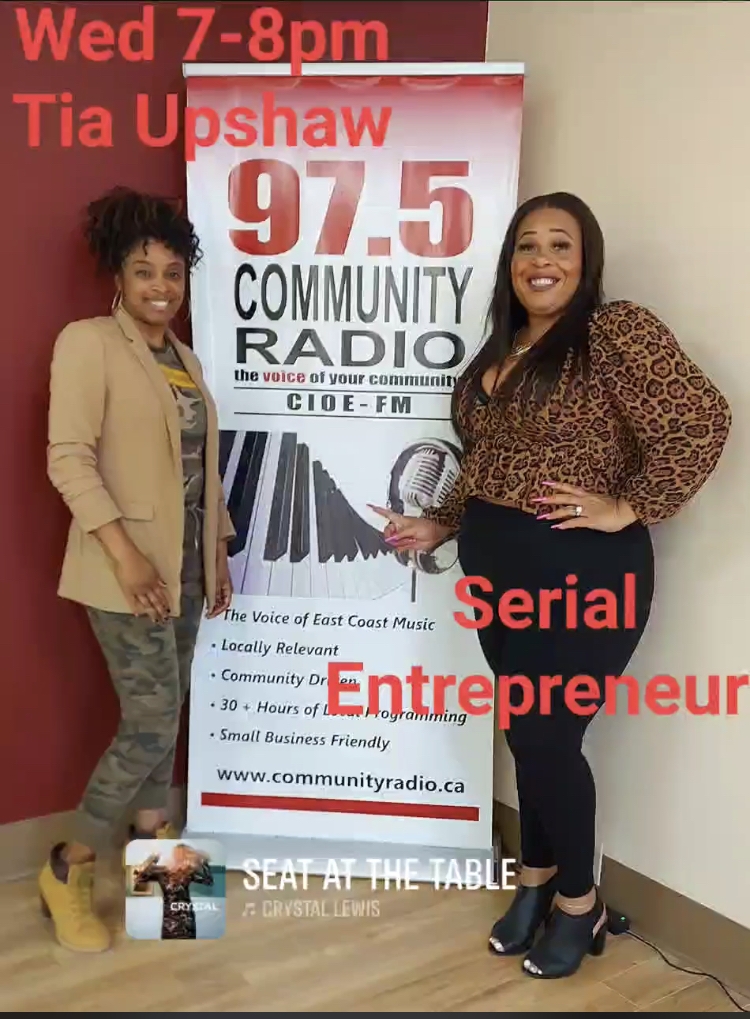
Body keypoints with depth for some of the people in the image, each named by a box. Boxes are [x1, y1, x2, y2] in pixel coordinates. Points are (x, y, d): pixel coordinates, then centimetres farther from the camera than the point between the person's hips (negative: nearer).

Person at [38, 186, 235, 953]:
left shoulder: (185, 359, 14)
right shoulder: (88, 342, -8)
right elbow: (67, 458, -16)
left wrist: (218, 556, 15)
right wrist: (126, 553, -22)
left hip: (187, 564, 7)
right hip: (129, 567, -7)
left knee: (165, 711, 15)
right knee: (152, 722, -7)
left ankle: (151, 837, 33)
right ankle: (68, 868, 12)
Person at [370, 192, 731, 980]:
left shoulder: (618, 332, -11)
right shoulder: (500, 352, 13)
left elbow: (701, 421, -20)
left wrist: (627, 510, -19)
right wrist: (439, 526, 10)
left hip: (581, 573, -7)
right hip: (498, 568, 7)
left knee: (547, 738, 1)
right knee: (525, 734, 16)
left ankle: (578, 902, 25)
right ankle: (536, 882, 36)